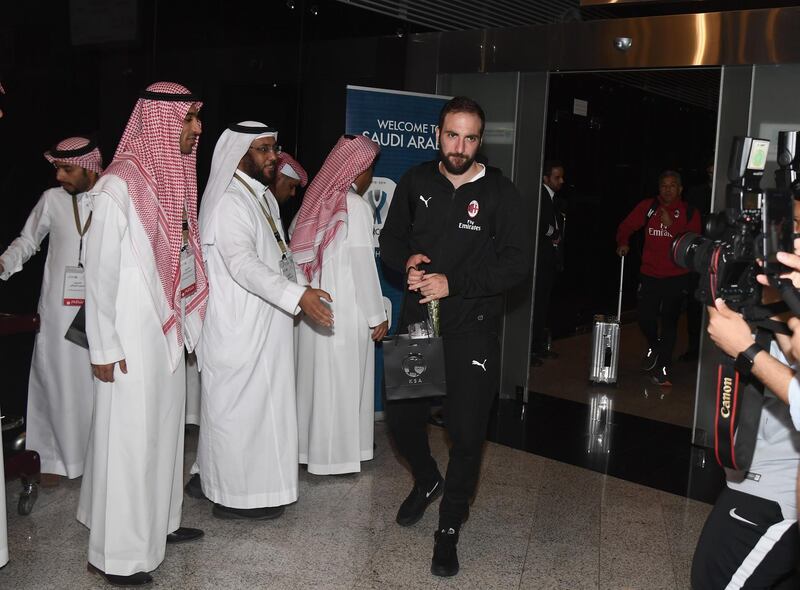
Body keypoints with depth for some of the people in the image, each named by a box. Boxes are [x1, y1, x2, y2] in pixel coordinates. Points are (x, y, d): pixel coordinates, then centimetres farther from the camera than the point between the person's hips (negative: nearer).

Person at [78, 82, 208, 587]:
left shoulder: (173, 177, 7)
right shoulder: (120, 185, -16)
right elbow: (100, 270, -15)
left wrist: (185, 320, 13)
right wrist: (104, 348, -14)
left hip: (169, 331, 8)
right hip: (132, 338, -8)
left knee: (165, 428, 18)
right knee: (129, 439, 1)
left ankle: (159, 522, 35)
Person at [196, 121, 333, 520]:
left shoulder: (263, 196, 14)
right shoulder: (229, 204, -18)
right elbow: (243, 265, -30)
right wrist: (297, 296, -38)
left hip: (263, 325, 10)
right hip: (239, 329, -10)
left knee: (259, 406, 16)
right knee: (240, 407, -1)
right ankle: (236, 497, 11)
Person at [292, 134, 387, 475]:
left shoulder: (317, 201, 7)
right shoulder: (355, 205, -13)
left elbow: (302, 257, 6)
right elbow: (362, 265, -15)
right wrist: (377, 316, -9)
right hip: (346, 311, -7)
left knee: (316, 375, 14)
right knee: (343, 382, 3)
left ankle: (311, 445, 25)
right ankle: (336, 455, 11)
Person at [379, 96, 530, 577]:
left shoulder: (500, 193, -8)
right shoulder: (416, 182, 3)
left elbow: (517, 262, -13)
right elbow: (391, 238, 13)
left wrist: (454, 282, -21)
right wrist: (407, 261, -10)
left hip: (473, 327, -3)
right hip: (419, 319, 4)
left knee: (467, 430, -1)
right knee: (402, 414, 10)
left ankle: (450, 526, 19)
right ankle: (426, 480, 43)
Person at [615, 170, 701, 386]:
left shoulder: (689, 213, -1)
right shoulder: (648, 207, 3)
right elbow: (626, 226, 5)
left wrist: (671, 225, -19)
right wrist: (623, 243, -13)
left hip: (676, 277, -1)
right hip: (650, 275, 2)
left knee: (669, 322, 1)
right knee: (645, 318, 1)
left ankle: (663, 368, 11)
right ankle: (654, 346, 35)